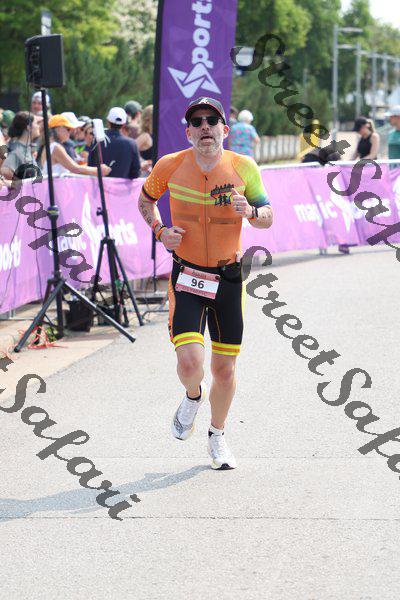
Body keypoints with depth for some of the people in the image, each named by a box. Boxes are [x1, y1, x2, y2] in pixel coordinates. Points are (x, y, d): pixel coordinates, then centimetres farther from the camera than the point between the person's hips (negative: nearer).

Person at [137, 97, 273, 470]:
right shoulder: (170, 166, -7)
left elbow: (268, 218, 3)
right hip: (186, 277, -1)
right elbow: (145, 199, 13)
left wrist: (251, 211, -20)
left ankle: (217, 437, 32)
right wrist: (159, 231, -5)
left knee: (224, 369, 8)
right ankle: (192, 396, 20)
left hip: (228, 279, 1)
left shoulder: (243, 168, -6)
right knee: (189, 362, -18)